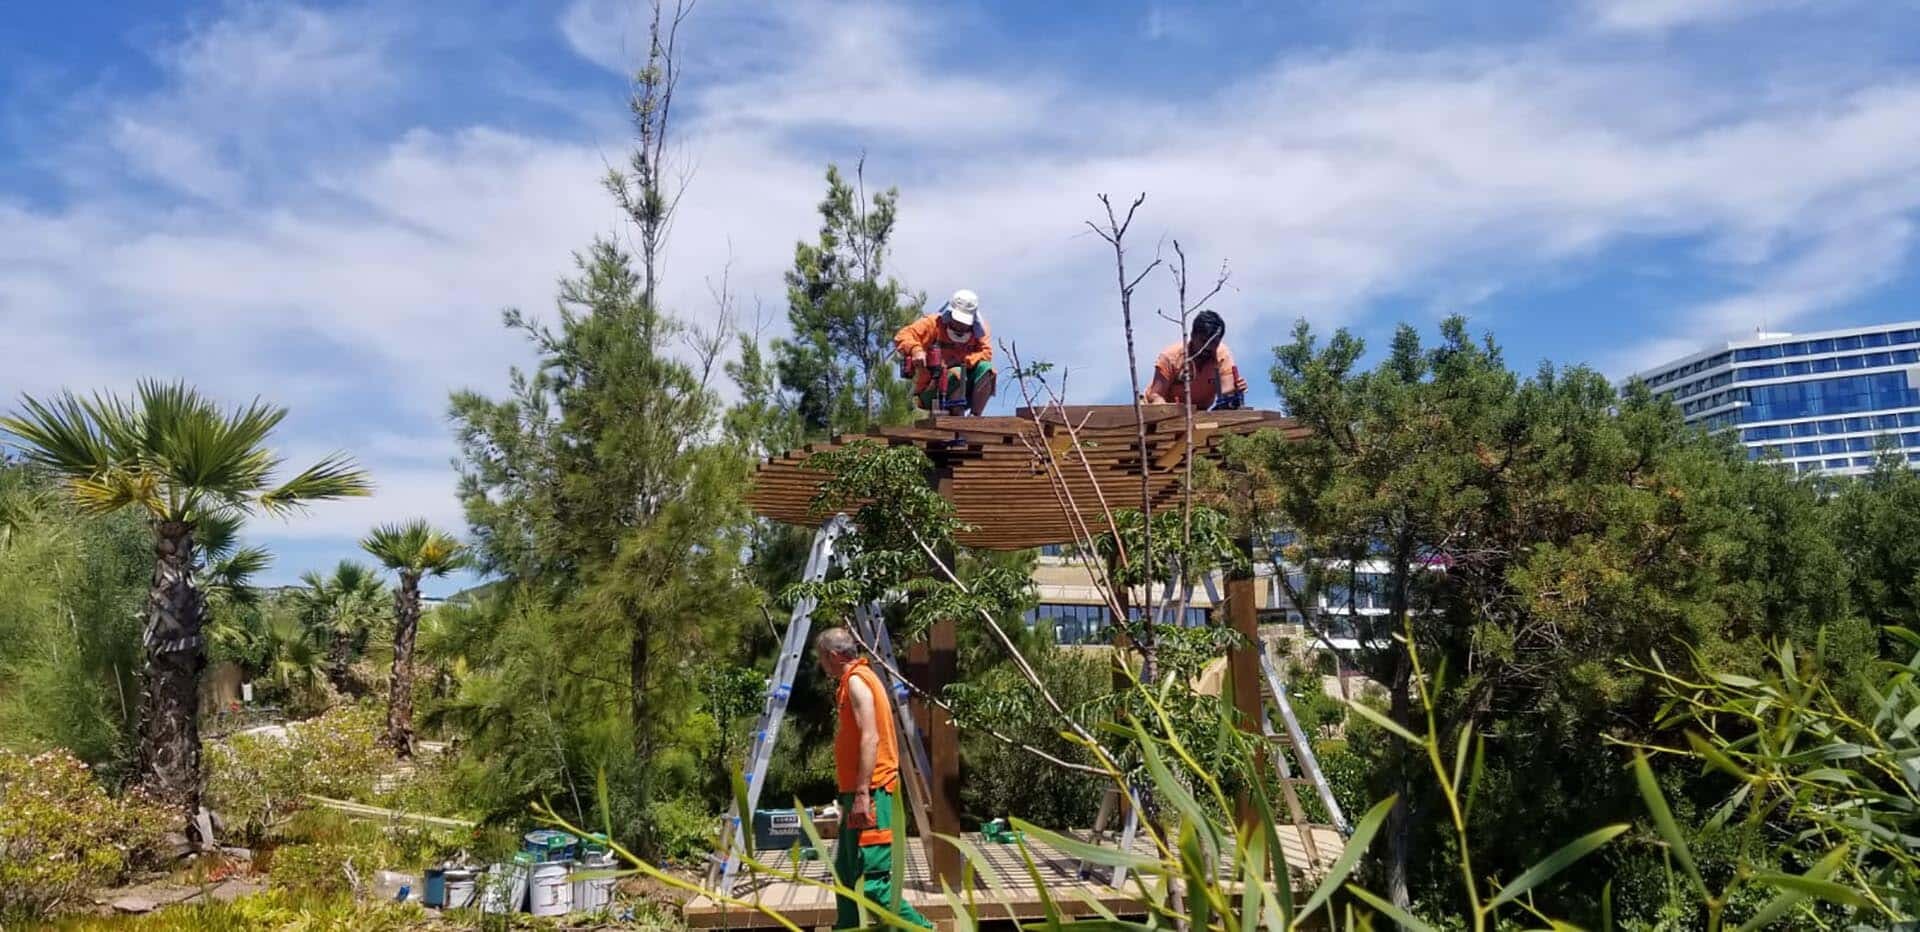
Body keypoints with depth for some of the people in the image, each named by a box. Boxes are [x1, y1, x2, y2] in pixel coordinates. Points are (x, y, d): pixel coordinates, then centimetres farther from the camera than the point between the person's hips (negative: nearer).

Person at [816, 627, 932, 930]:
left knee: (872, 880, -12)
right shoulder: (857, 679, 18)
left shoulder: (856, 681, -12)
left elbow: (870, 738, -21)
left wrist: (861, 794, -25)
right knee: (845, 871, 16)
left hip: (869, 794, -11)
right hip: (858, 792, 11)